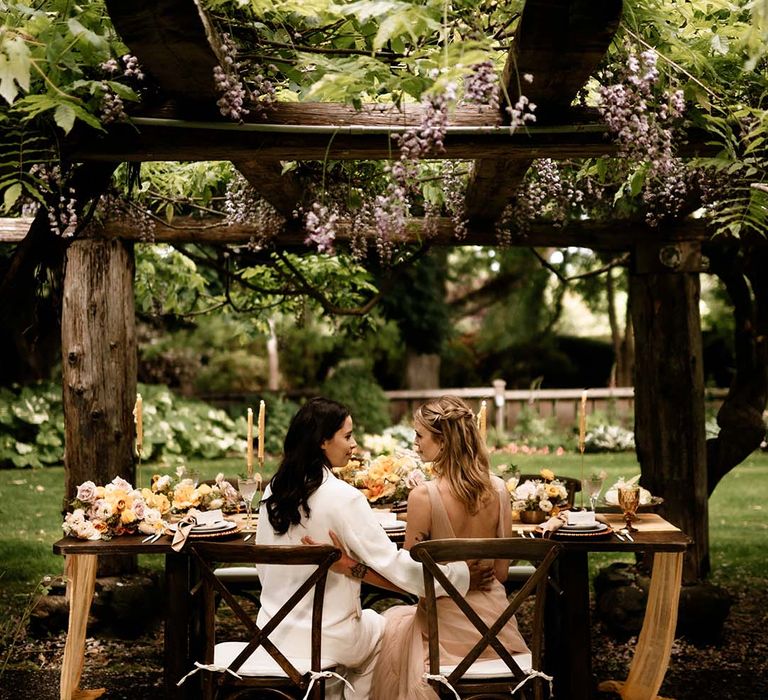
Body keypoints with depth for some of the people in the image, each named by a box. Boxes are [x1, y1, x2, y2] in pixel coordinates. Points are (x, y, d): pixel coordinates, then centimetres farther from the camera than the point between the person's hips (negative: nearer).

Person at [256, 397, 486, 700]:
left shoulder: (272, 492, -3)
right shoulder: (343, 498, -21)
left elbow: (265, 570, 4)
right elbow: (394, 564, -20)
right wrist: (461, 575, -14)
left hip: (274, 633, 5)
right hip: (325, 638, -5)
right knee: (379, 627, 27)